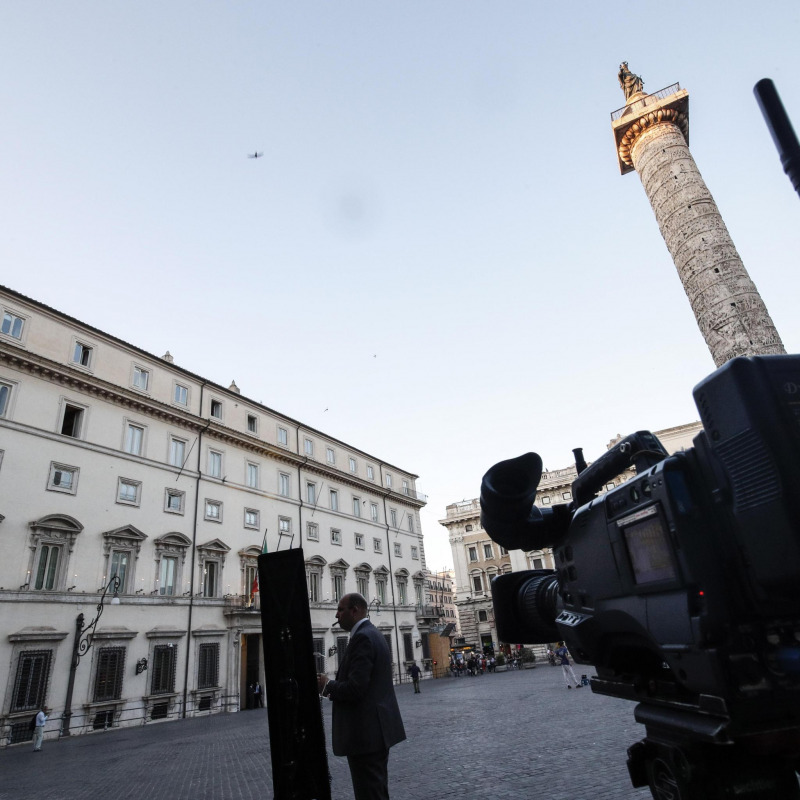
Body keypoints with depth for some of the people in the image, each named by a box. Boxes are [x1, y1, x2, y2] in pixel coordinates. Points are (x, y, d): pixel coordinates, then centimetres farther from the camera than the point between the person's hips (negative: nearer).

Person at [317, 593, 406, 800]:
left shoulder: (362, 637, -19)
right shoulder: (373, 633, 13)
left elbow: (355, 689, -26)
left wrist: (327, 686, -9)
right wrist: (333, 685, 8)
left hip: (365, 731, -10)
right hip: (377, 728, 10)